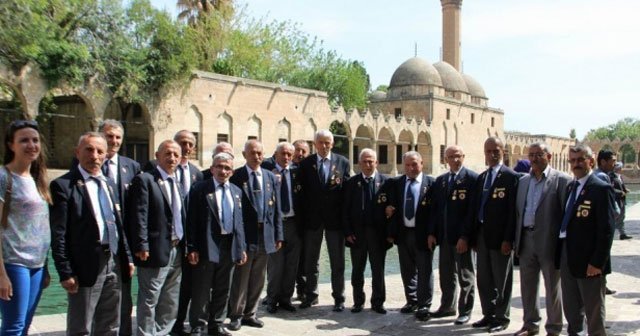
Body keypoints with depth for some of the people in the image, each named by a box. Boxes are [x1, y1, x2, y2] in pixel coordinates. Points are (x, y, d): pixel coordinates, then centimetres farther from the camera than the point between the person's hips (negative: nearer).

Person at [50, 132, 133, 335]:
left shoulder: (110, 185, 14)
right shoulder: (63, 186, -7)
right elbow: (58, 234, -11)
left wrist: (127, 258, 13)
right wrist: (65, 273, -15)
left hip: (114, 264, 7)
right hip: (86, 267, -6)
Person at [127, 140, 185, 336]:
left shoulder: (178, 184, 16)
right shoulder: (144, 180, -7)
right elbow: (139, 215, -14)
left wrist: (187, 246, 10)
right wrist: (142, 246, -20)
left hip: (177, 251, 8)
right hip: (156, 251, -8)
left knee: (171, 303, 15)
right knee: (149, 301, 1)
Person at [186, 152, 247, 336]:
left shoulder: (236, 191, 12)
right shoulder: (199, 189, -5)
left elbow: (239, 221, 13)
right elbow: (192, 220, -8)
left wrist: (242, 247, 9)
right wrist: (192, 248, -12)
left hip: (229, 246, 5)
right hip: (207, 247, -5)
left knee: (222, 289, 14)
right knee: (202, 290, 4)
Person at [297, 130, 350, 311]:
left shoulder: (343, 162, 1)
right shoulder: (306, 163, 1)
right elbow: (303, 190, 0)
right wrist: (304, 214, -5)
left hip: (335, 217, -1)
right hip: (312, 218, 1)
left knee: (337, 261, 6)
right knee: (310, 260, 12)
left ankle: (338, 298, 16)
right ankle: (311, 295, 25)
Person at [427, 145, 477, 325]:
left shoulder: (472, 178, -7)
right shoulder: (440, 180, 11)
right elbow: (435, 208, 11)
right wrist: (432, 232, 5)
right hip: (444, 235, 6)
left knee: (466, 275, 6)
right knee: (446, 273, 15)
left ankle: (465, 311, 16)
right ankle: (447, 306, 28)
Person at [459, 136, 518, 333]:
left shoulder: (511, 177, -7)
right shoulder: (481, 178, 13)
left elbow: (513, 210, -12)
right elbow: (474, 208, 12)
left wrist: (508, 239, -16)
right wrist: (467, 236, 7)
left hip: (500, 236, -6)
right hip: (481, 234, 6)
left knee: (501, 280, 5)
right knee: (484, 279, 13)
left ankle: (501, 317, 18)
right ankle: (489, 314, 26)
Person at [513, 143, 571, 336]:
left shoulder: (561, 180, -6)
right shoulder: (523, 181, 12)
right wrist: (516, 240, 9)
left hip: (549, 243, -5)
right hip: (526, 240, 6)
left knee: (552, 287, 7)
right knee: (527, 285, 14)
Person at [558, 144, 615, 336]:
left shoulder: (601, 189, -12)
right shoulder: (571, 187, 12)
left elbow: (606, 230, -16)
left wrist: (597, 262, -19)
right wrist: (560, 253, 8)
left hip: (588, 260, -7)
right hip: (566, 255, 7)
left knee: (594, 312, 7)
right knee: (571, 309, 18)